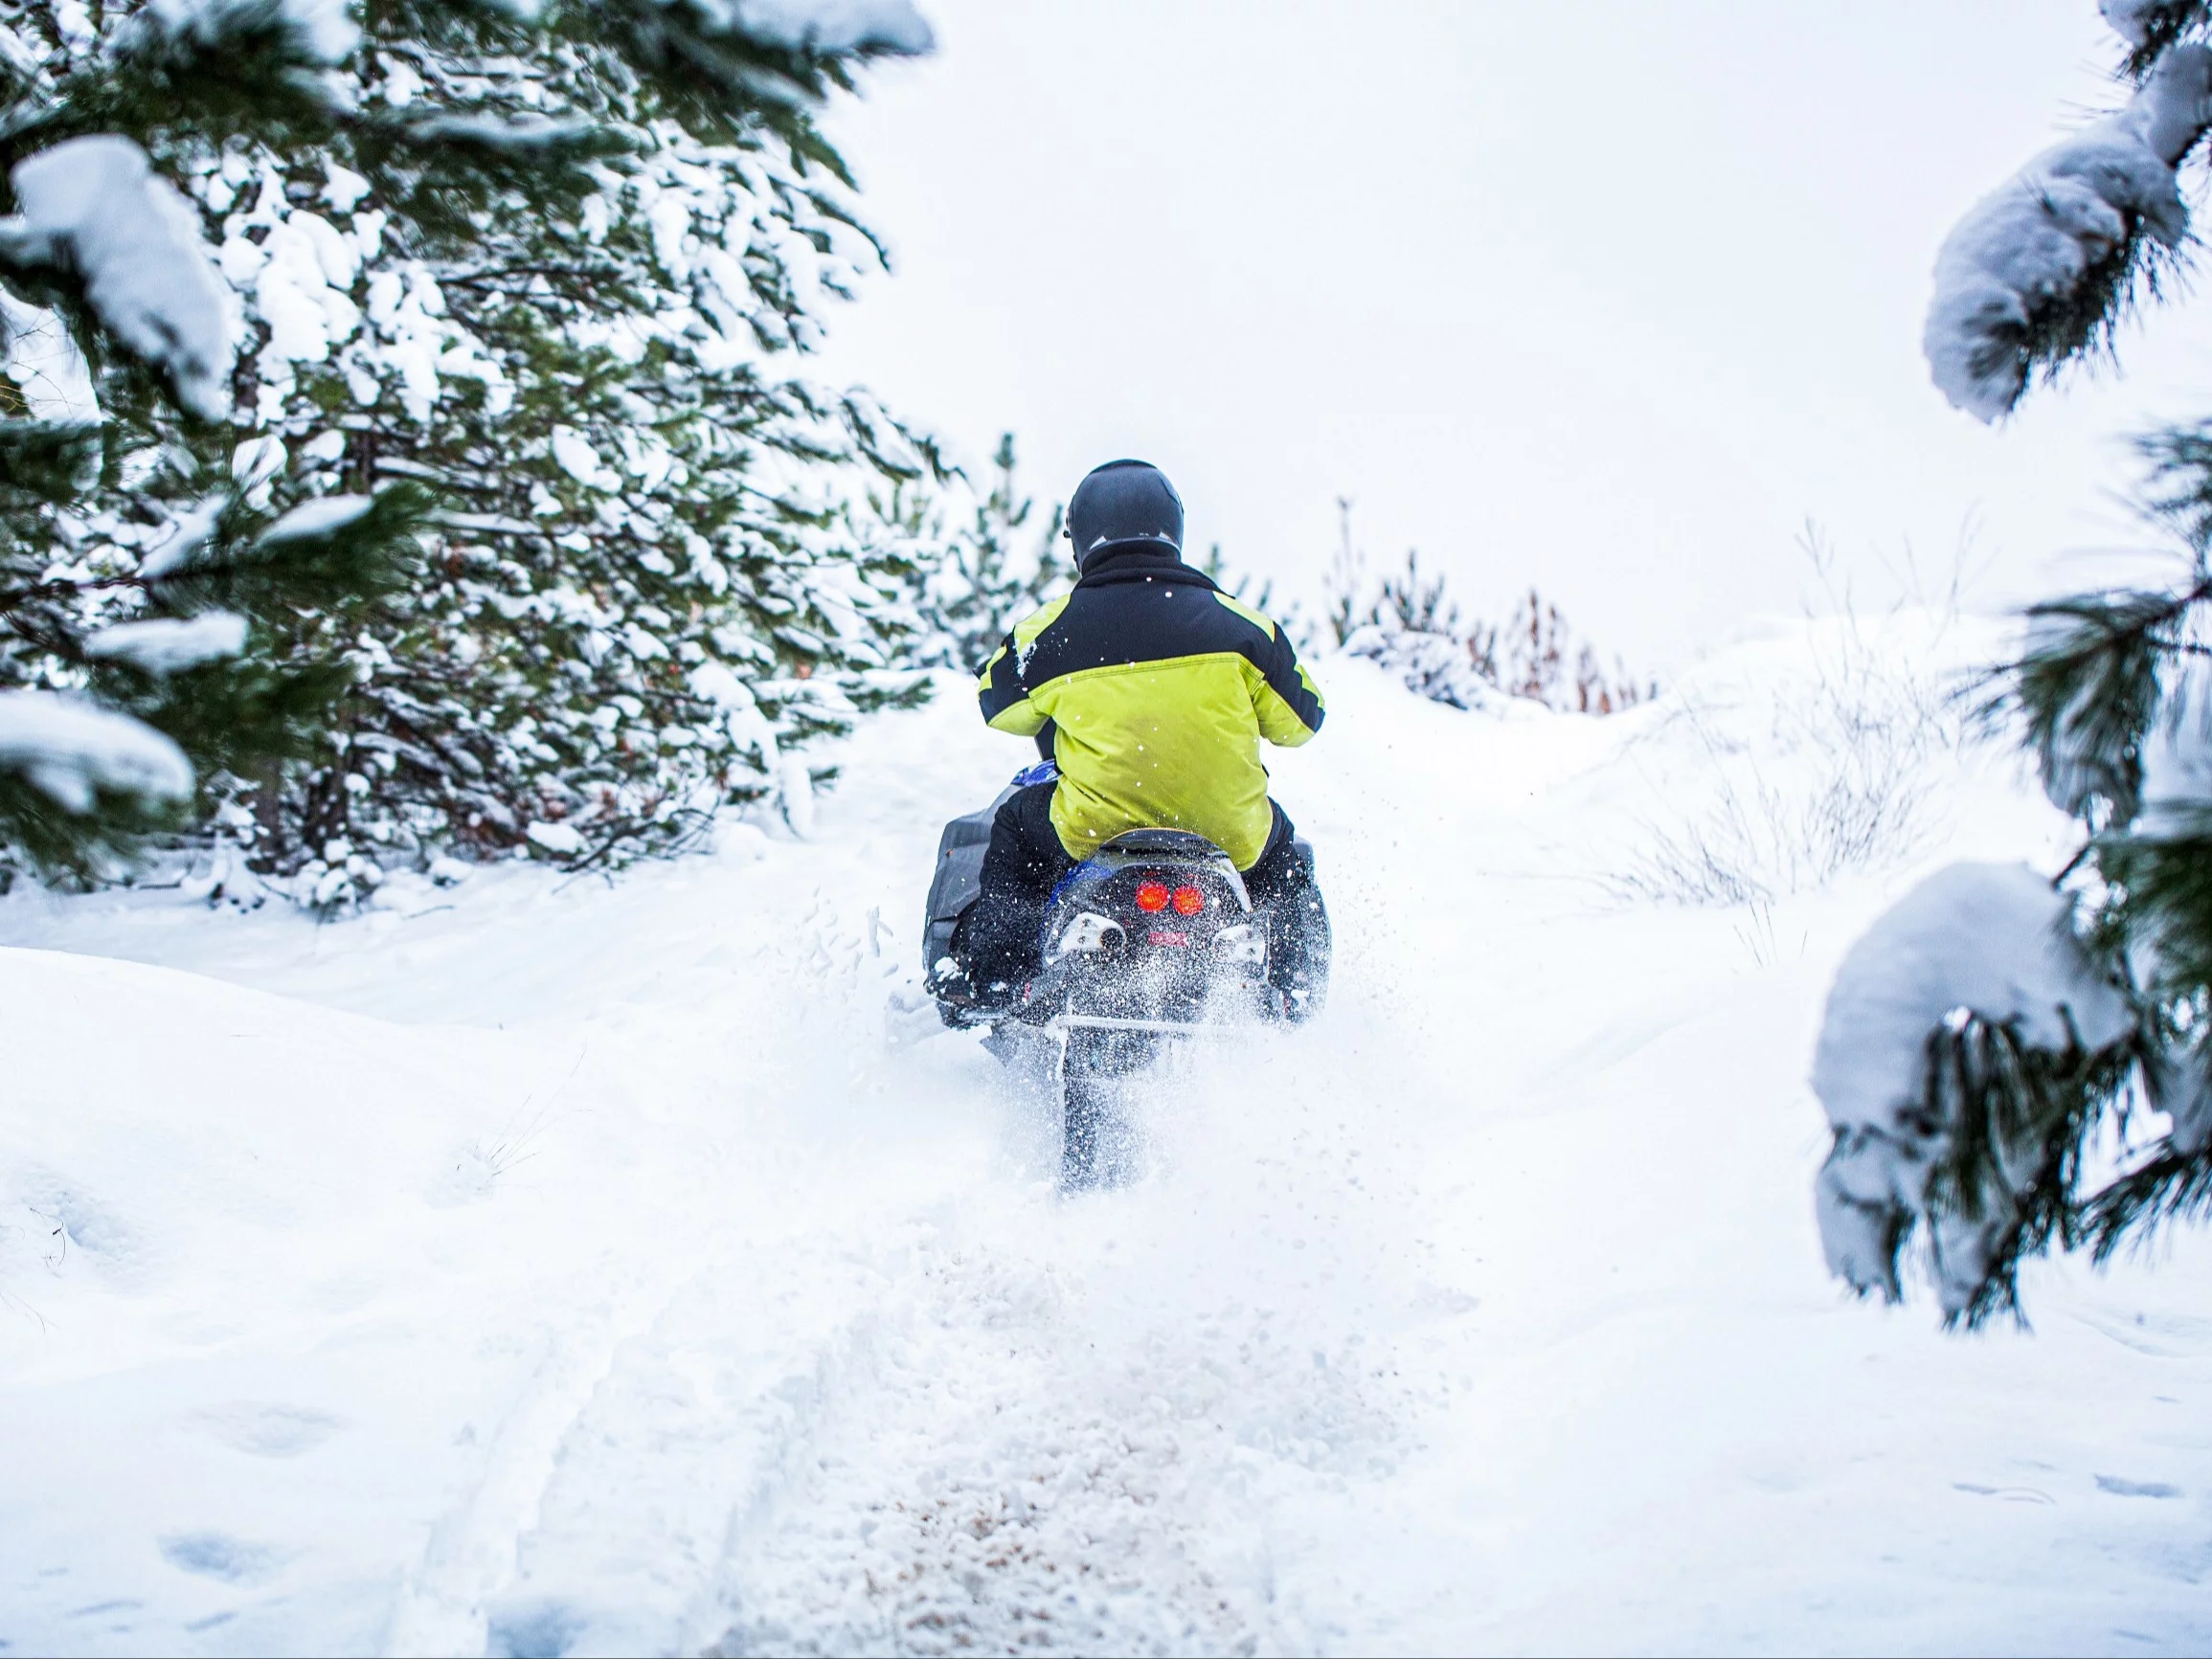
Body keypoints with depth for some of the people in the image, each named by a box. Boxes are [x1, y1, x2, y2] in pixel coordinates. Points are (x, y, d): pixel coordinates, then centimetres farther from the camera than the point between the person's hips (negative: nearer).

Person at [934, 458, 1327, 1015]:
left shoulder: (1050, 630, -3)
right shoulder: (1235, 621, -2)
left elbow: (999, 703, 15)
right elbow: (1299, 719, 7)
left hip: (1093, 834, -1)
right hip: (1230, 836, 1)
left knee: (1017, 826, 30)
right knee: (1281, 855, 35)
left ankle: (984, 974, 25)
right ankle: (1291, 991, 32)